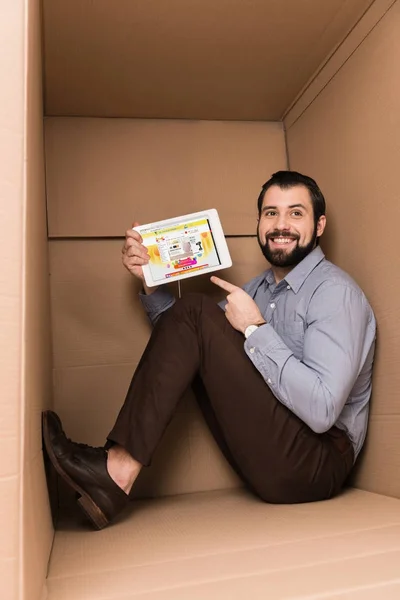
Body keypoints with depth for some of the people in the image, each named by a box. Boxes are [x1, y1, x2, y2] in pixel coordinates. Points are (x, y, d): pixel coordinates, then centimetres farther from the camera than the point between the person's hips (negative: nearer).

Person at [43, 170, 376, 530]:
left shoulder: (334, 290, -11)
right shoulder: (262, 286, 13)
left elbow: (322, 410, -24)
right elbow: (187, 340, 14)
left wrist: (255, 328, -20)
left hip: (319, 462, -7)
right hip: (272, 455, 8)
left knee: (195, 311, -17)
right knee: (185, 316, 0)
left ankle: (119, 472, -15)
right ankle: (116, 473, -7)